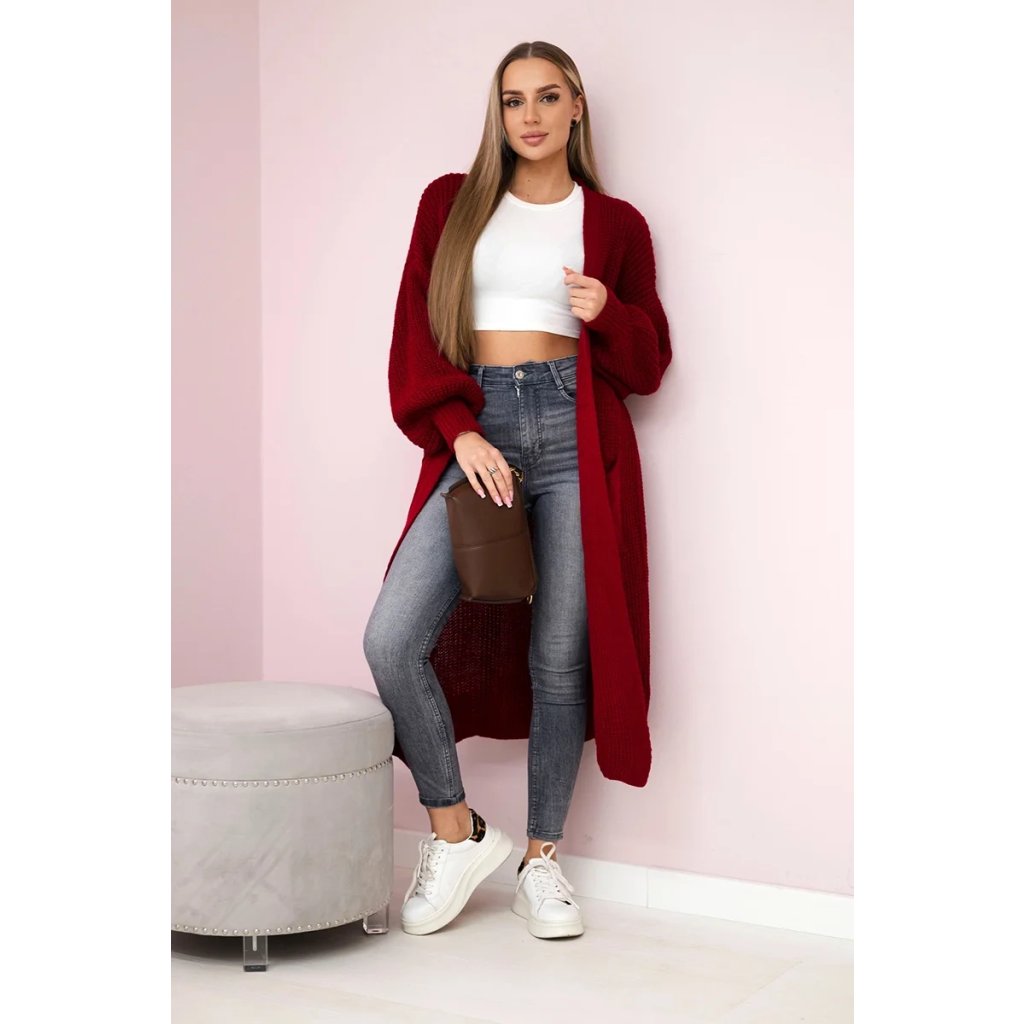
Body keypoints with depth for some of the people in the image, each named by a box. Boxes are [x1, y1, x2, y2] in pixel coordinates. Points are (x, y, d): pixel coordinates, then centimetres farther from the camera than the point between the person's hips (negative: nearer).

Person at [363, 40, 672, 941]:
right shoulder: (451, 204, 15)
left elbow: (649, 363, 13)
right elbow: (415, 333, 8)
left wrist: (607, 314, -8)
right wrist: (459, 433, -7)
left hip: (574, 433, 0)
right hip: (476, 431, 1)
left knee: (560, 656, -1)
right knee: (392, 639, -13)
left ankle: (542, 856, 16)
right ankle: (457, 831, 5)